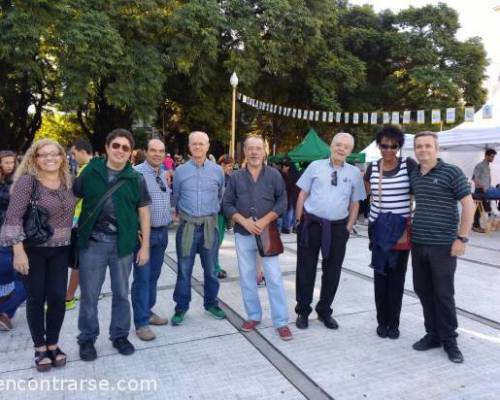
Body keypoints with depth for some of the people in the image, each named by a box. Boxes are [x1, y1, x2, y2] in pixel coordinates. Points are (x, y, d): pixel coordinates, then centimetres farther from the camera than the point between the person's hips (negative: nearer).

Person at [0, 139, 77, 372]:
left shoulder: (67, 181, 2)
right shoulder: (27, 181, -13)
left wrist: (71, 241, 9)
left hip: (60, 250, 4)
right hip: (33, 250, -4)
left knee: (58, 297, 4)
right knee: (36, 299, 6)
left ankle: (53, 344, 23)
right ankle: (40, 347, 23)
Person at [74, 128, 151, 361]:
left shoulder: (135, 178, 2)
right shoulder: (90, 172, 0)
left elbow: (143, 213, 4)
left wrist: (145, 246, 1)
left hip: (123, 243, 1)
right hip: (92, 241, -1)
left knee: (121, 293, 13)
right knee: (89, 294, 9)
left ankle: (119, 335, 30)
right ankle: (87, 338, 27)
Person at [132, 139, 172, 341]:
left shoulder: (164, 176, 12)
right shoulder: (137, 172, -12)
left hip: (162, 232, 7)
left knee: (154, 276, 17)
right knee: (142, 278, -1)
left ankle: (148, 312, 31)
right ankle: (141, 322, 9)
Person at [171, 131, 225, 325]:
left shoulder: (217, 170, 3)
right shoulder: (180, 170, 0)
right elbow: (175, 198, 13)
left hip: (209, 225, 1)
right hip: (187, 225, -1)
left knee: (210, 269, 11)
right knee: (184, 269, 5)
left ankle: (211, 303, 27)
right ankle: (181, 307, 18)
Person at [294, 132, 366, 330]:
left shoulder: (354, 173, 5)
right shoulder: (315, 166, 1)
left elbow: (355, 203, 9)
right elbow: (302, 194, 4)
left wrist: (348, 227, 2)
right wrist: (299, 221, 0)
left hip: (338, 227, 2)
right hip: (311, 223, -1)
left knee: (332, 271, 10)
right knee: (306, 268, 6)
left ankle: (324, 311, 29)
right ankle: (303, 311, 22)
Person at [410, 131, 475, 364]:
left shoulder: (451, 173, -7)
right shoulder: (413, 176, 8)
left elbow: (468, 205, -8)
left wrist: (462, 238, -13)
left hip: (443, 245, -5)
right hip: (418, 244, 5)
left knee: (444, 294, 2)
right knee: (423, 291, 11)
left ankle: (449, 340, 19)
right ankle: (433, 334, 26)